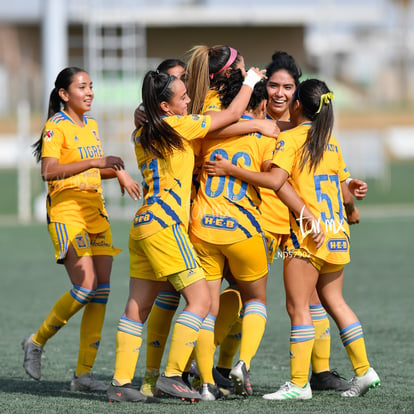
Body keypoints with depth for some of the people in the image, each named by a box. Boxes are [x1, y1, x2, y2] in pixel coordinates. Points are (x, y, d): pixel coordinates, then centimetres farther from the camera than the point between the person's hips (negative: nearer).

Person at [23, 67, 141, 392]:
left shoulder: (91, 124, 16)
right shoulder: (56, 126, -8)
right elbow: (49, 172, -22)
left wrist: (118, 171, 10)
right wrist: (94, 161, -28)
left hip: (96, 212, 8)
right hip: (67, 211, -8)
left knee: (101, 291, -1)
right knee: (86, 286, -18)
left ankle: (83, 373, 1)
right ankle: (37, 342, 3)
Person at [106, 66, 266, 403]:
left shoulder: (143, 135, 14)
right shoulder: (179, 126, -6)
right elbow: (232, 115, 1)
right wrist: (250, 81, 16)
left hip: (143, 224, 9)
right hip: (165, 226, -9)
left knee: (138, 308, 8)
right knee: (200, 300, -6)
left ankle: (120, 382, 6)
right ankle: (171, 376, -11)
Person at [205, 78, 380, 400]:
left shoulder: (291, 138, -8)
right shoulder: (331, 141, 12)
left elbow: (275, 180, -22)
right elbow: (345, 193, 14)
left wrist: (231, 169, -17)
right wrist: (351, 211, 36)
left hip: (307, 233, -7)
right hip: (336, 233, 7)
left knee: (298, 306, -4)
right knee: (333, 300, 17)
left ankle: (299, 383, -7)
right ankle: (363, 370, 16)